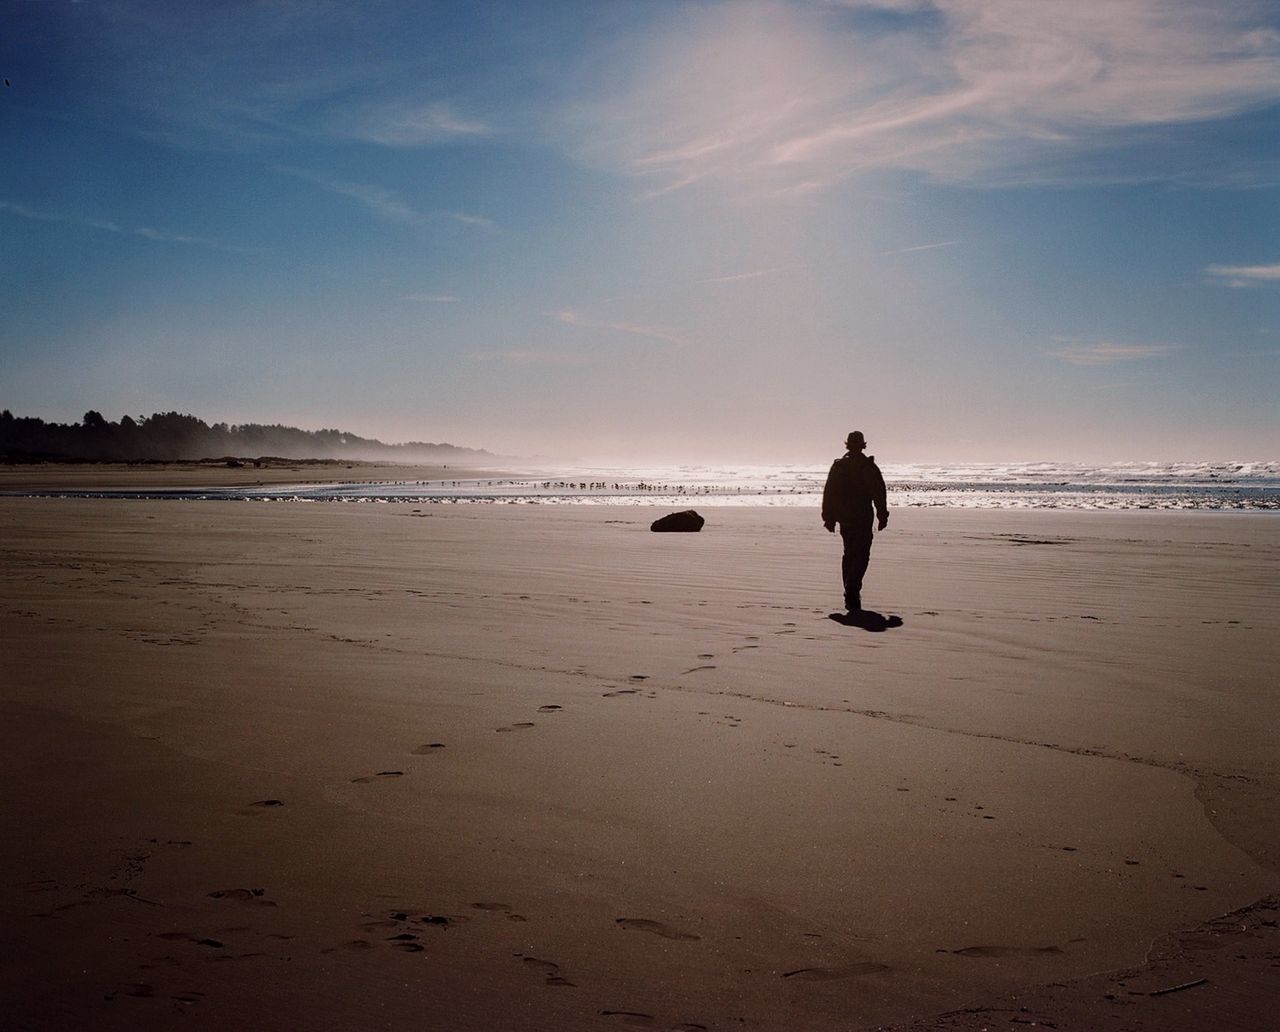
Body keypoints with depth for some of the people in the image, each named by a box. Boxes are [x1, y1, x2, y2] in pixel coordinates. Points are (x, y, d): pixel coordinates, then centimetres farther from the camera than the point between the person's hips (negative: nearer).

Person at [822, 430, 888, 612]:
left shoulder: (837, 466, 5)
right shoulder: (869, 466, -6)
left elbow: (829, 493, 7)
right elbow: (878, 493, -7)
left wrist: (829, 518, 12)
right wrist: (882, 516, 0)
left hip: (844, 518, 4)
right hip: (863, 518, -4)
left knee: (849, 554, 16)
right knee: (861, 555, -3)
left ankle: (851, 596, 18)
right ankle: (852, 593, -20)